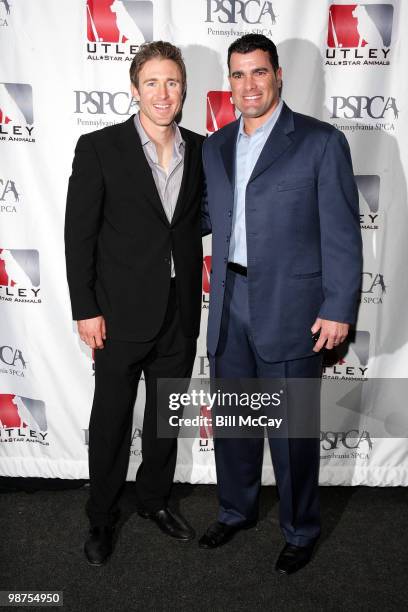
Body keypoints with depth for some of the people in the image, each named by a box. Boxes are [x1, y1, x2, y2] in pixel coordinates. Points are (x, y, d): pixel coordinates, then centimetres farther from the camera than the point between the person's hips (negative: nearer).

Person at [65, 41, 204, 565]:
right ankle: (101, 517, 33)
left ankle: (154, 498, 41)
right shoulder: (98, 148, -7)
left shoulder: (200, 150, 5)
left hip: (181, 314, 4)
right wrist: (85, 310, -11)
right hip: (122, 315, -4)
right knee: (111, 419, 11)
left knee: (167, 417, 18)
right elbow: (78, 233, -7)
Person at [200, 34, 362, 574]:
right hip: (229, 306, 5)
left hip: (290, 308, -5)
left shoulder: (321, 142, -5)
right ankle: (237, 510, 40)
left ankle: (300, 531, 31)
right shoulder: (215, 146, 11)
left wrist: (339, 309, -12)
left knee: (292, 429, 6)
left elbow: (342, 232, -8)